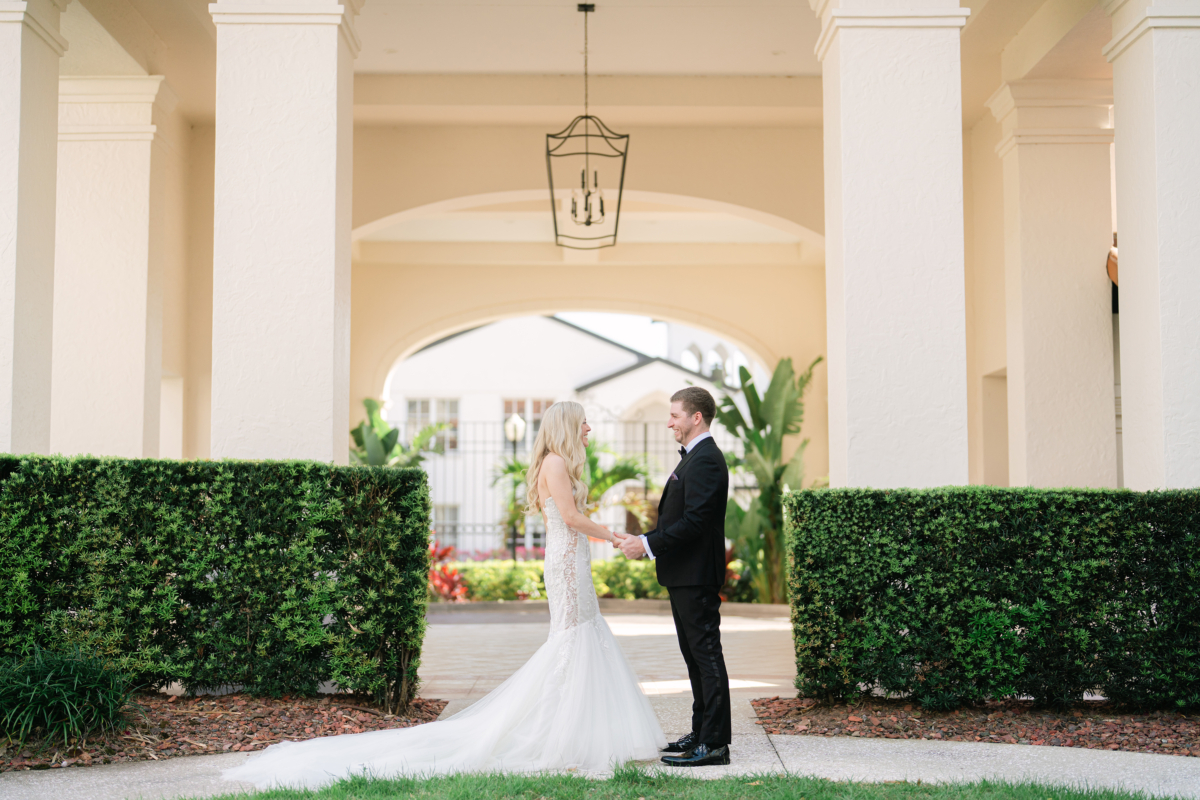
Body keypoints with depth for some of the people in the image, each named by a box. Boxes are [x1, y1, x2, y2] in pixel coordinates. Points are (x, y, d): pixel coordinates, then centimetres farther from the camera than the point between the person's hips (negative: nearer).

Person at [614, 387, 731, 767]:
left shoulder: (706, 460, -16)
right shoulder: (693, 458, 17)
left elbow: (694, 522, -23)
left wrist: (649, 545, -19)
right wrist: (642, 540, 12)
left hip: (696, 577, -11)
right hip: (684, 576, 11)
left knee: (706, 655, -7)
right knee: (695, 654, 15)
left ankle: (714, 743, -3)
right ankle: (703, 733, 23)